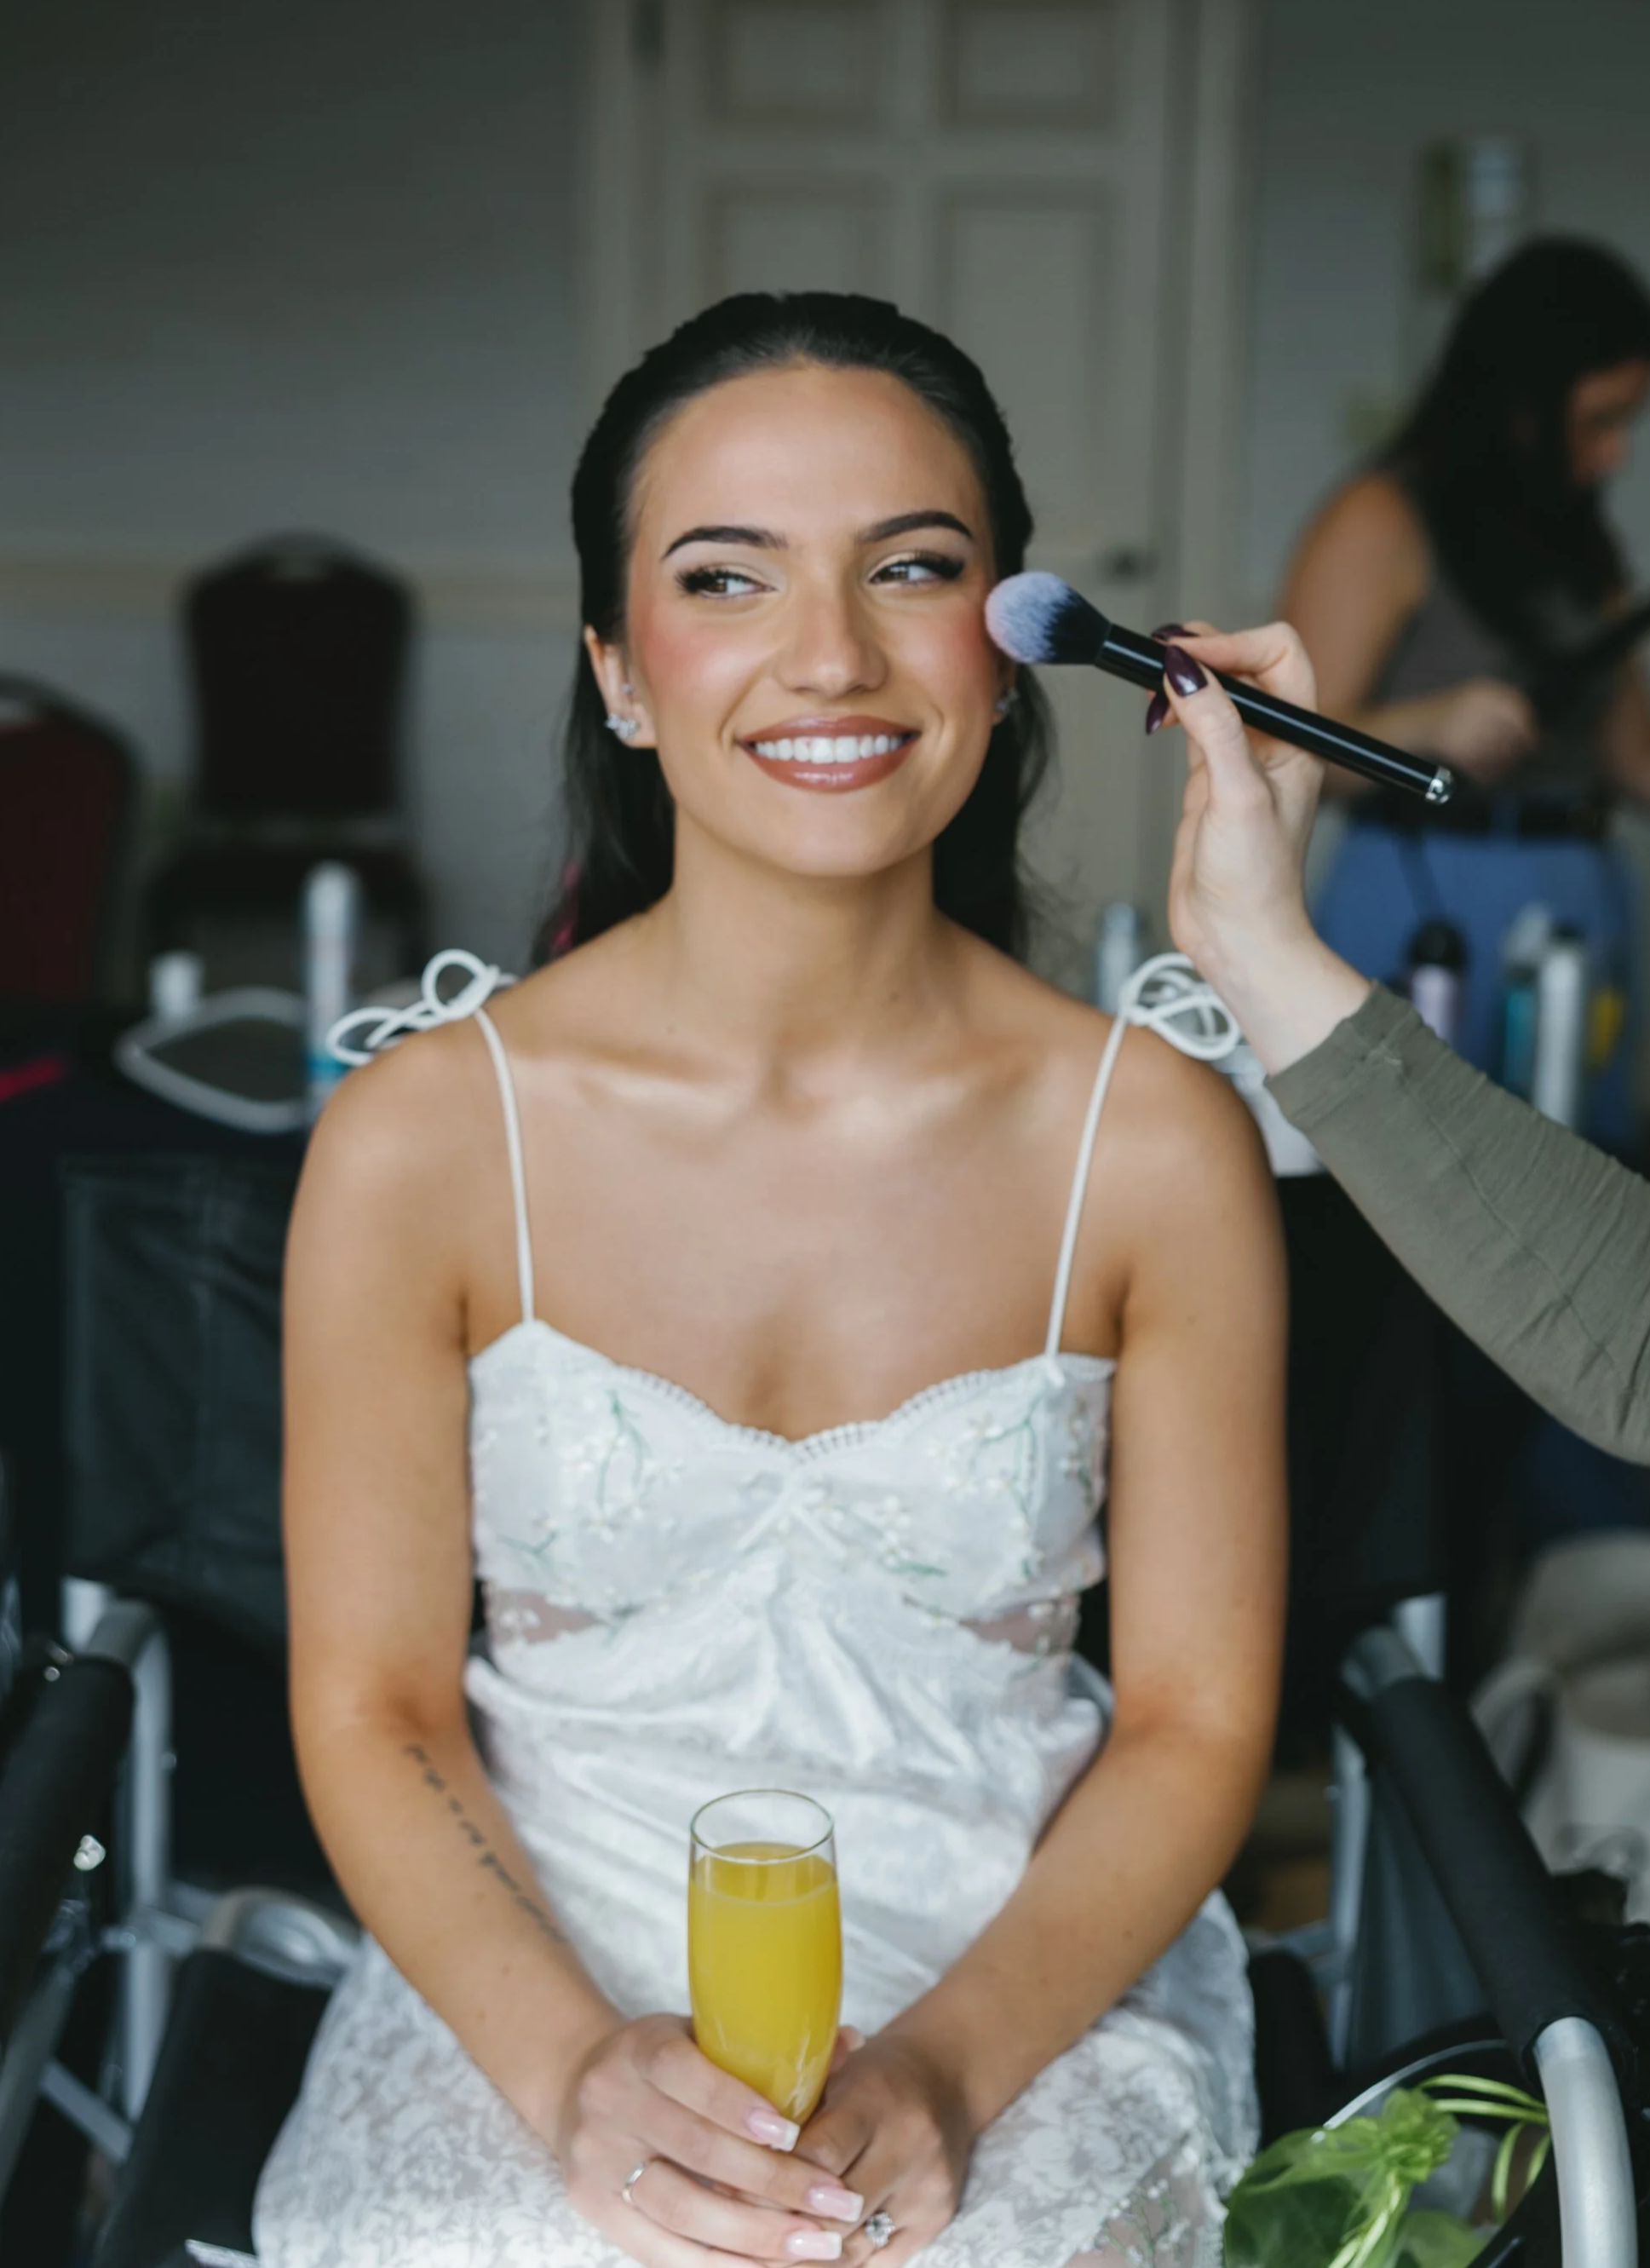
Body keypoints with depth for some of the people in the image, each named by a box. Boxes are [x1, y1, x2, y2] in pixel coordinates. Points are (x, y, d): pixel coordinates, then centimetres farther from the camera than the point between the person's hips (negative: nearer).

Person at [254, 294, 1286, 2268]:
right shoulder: (420, 1141, -6)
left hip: (1031, 1985, 0)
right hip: (534, 1980, 0)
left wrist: (942, 2063, -15)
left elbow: (1194, 1723, 0)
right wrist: (573, 2067, -18)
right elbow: (372, 1707, -2)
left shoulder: (1158, 1148, -5)